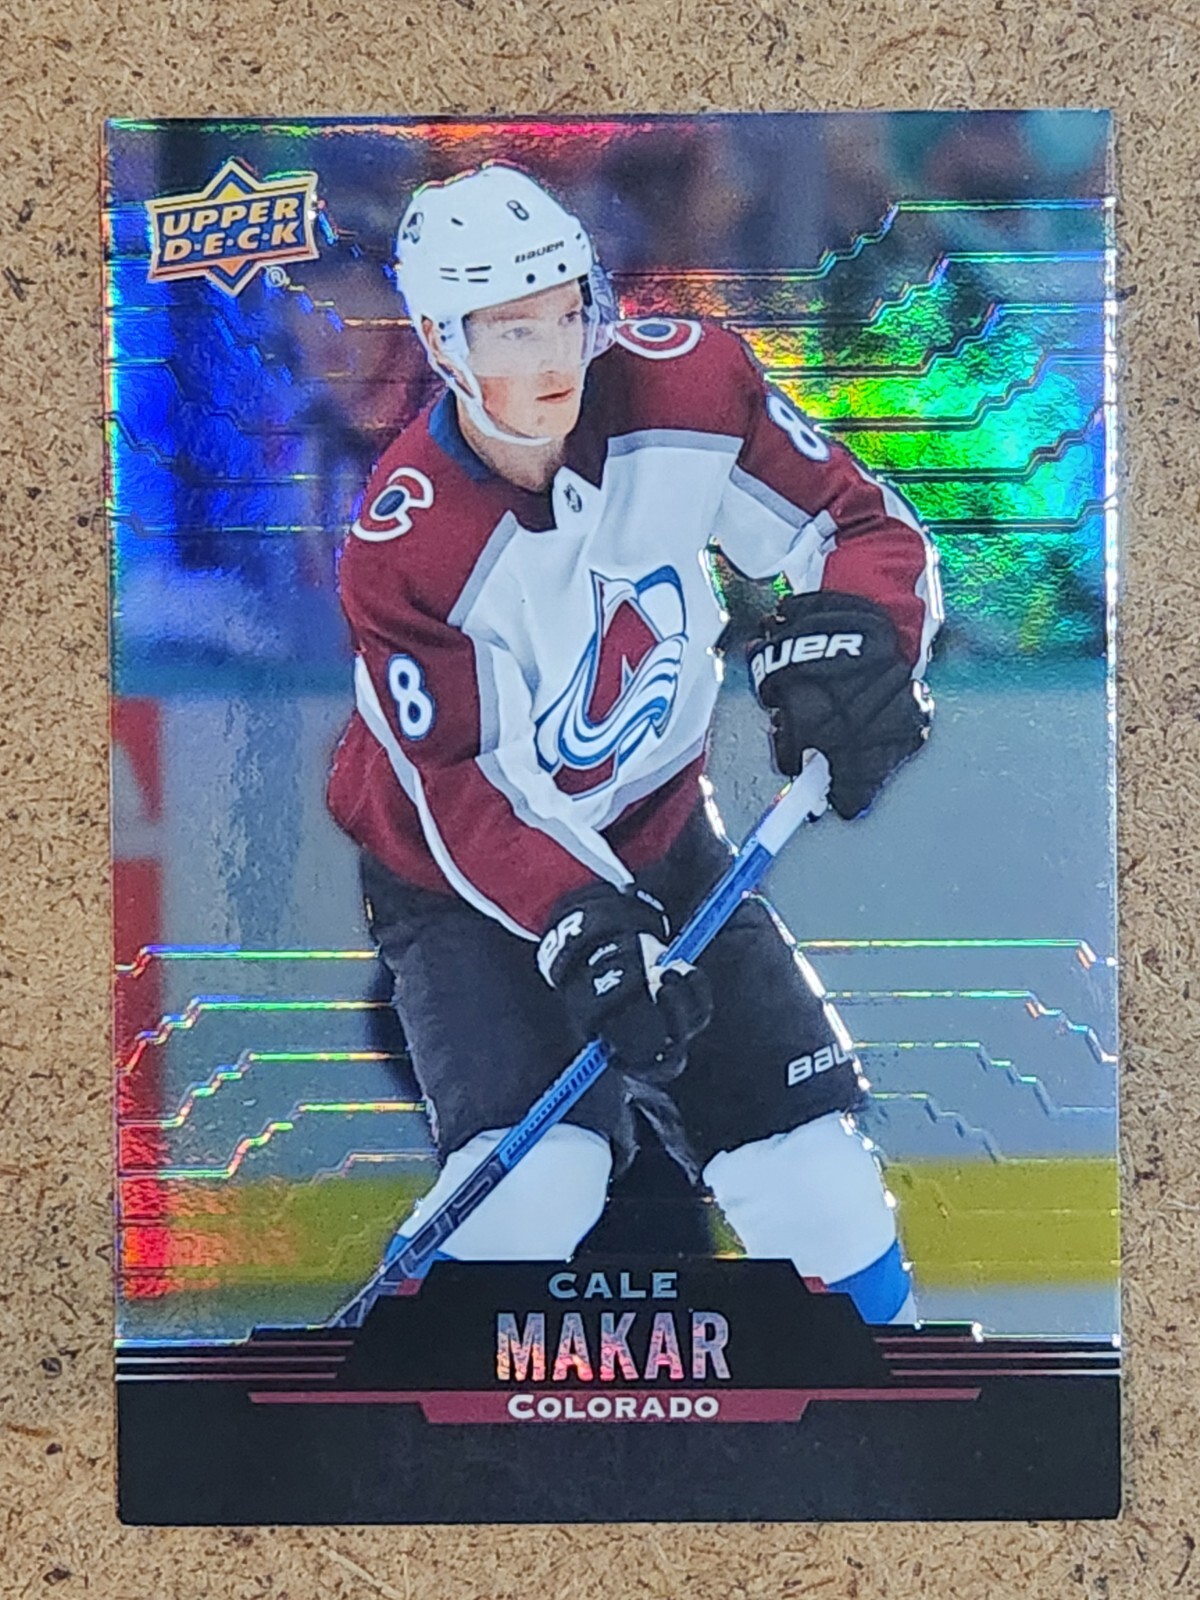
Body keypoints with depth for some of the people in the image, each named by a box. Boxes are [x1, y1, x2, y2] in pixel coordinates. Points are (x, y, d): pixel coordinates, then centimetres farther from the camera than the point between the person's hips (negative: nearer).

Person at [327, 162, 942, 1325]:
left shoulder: (685, 383, -17)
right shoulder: (403, 548, -24)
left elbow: (863, 525, -11)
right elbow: (456, 795, -20)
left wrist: (852, 623, -33)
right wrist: (580, 930, -33)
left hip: (656, 837, 3)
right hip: (465, 878, -3)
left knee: (811, 1177, -1)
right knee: (540, 1180, -21)